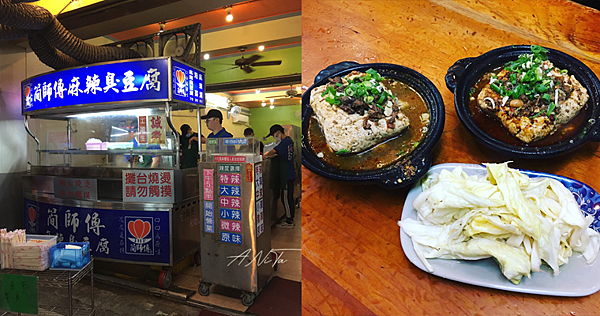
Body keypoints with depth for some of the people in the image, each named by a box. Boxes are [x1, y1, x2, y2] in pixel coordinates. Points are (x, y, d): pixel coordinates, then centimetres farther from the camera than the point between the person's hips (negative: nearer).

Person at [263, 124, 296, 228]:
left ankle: (289, 222, 8)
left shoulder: (285, 142, -17)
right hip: (290, 174, 10)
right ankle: (290, 219, 26)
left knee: (286, 199, -2)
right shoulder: (289, 140, 13)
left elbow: (274, 151, -30)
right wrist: (269, 155, 8)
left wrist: (265, 155, -14)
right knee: (289, 198, 16)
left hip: (287, 175, -10)